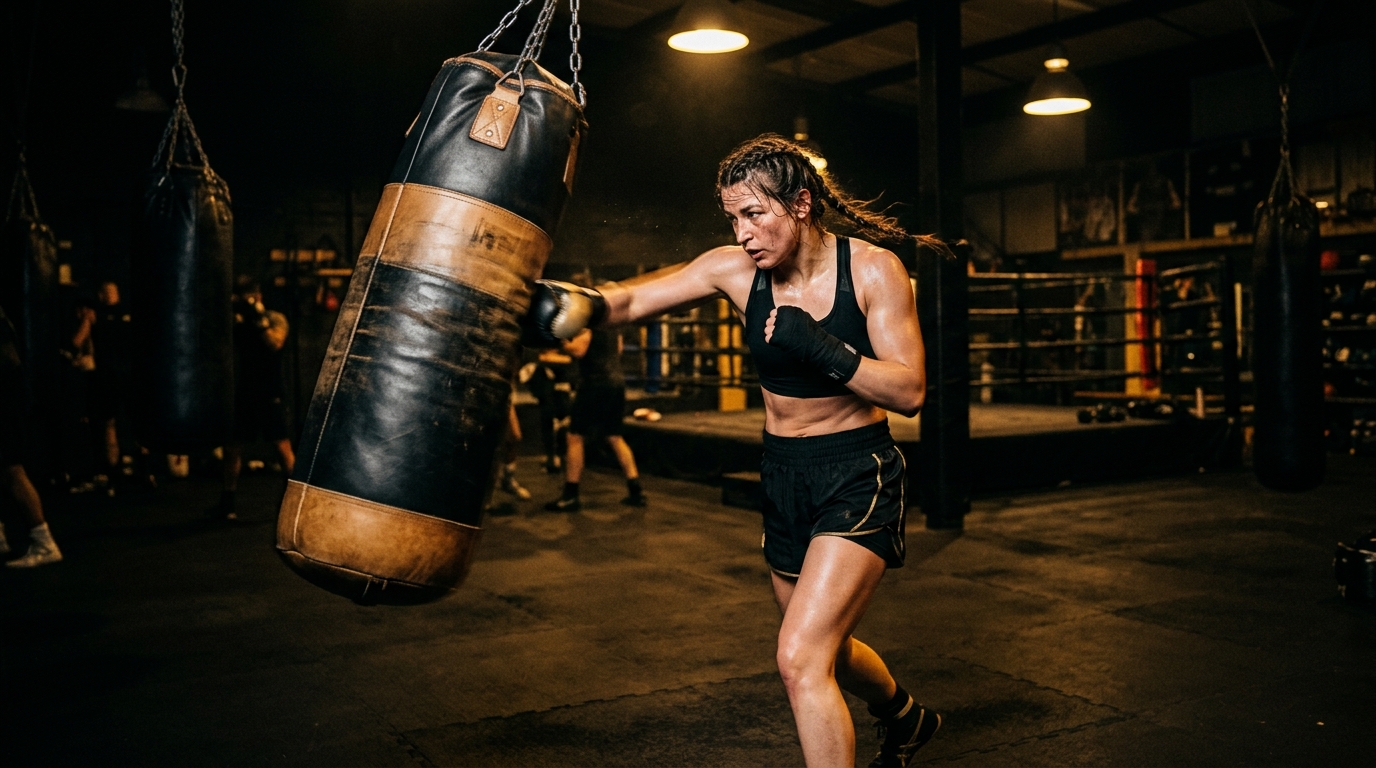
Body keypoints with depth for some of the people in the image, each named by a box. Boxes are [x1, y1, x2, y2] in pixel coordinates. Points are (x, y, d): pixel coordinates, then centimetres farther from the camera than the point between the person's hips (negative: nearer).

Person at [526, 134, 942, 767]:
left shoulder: (873, 269, -14)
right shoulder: (736, 270, -5)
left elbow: (909, 392, -16)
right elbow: (632, 300, -7)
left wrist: (821, 348, -29)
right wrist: (580, 302, -29)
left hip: (858, 475, -5)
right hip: (782, 476, 6)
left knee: (801, 660, -18)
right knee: (825, 651, 23)